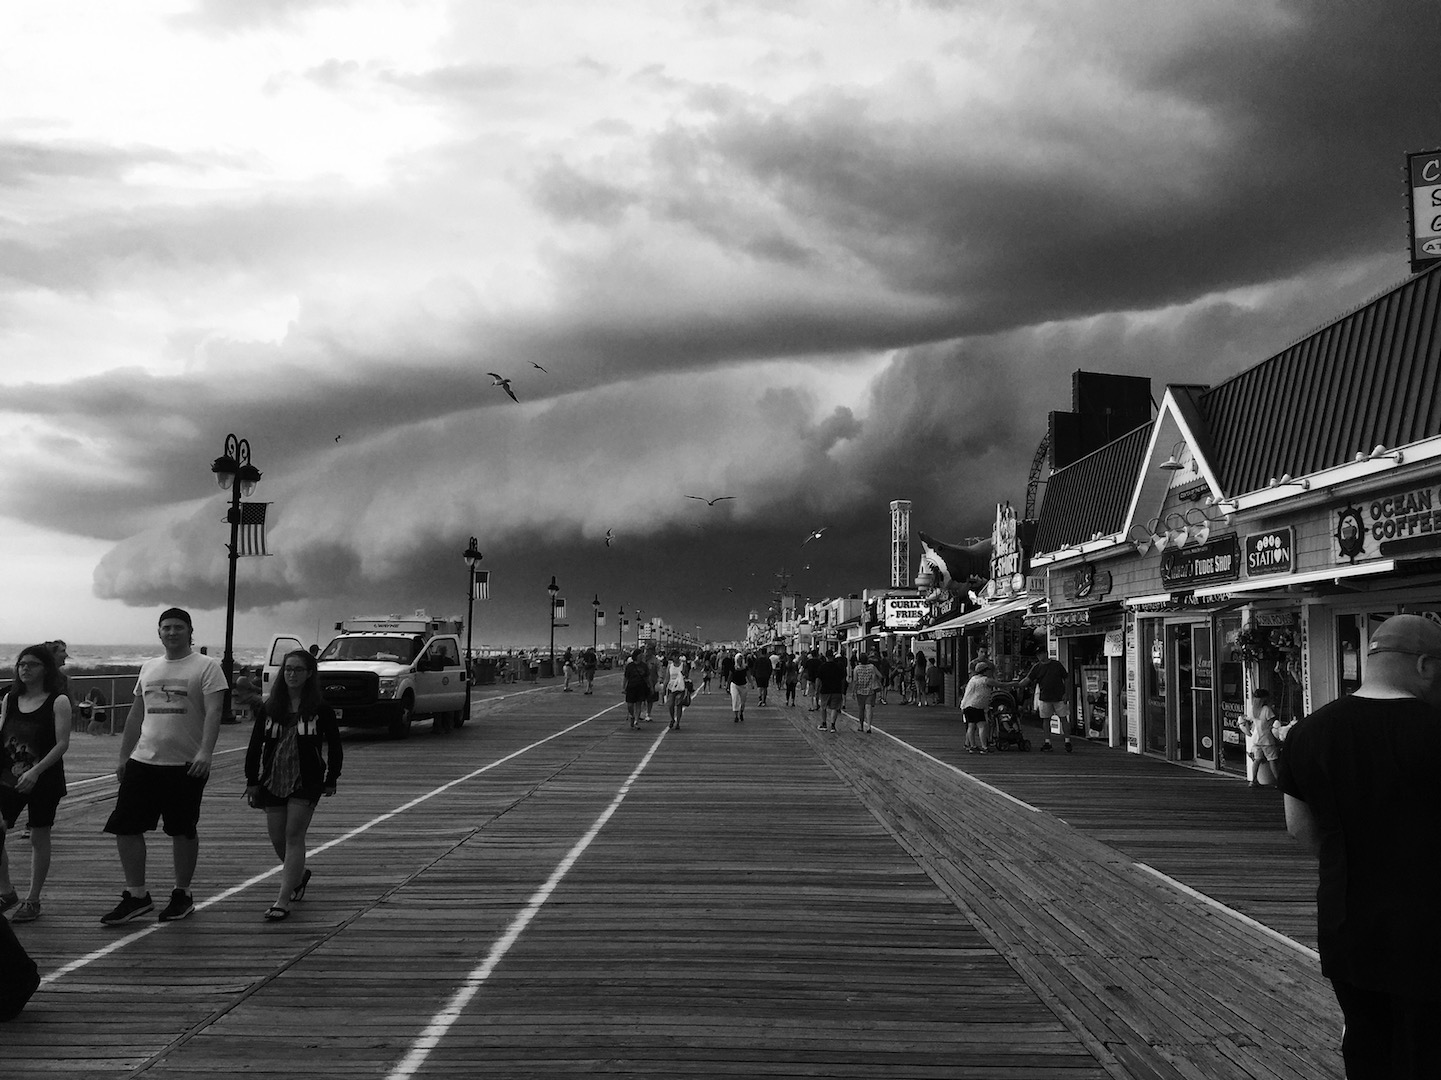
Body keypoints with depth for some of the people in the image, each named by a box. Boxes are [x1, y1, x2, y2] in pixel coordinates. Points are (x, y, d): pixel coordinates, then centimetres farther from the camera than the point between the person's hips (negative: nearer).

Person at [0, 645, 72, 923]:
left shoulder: (58, 702, -7)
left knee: (39, 838, 4)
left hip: (43, 779, -4)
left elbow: (62, 743, -12)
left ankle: (32, 900, 17)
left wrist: (36, 771, -21)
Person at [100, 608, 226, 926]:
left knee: (184, 831, 5)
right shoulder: (148, 667, 14)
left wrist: (205, 752, -27)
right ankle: (137, 895, 12)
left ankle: (182, 894, 21)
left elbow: (213, 713, -15)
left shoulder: (206, 666, -5)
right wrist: (124, 757, 16)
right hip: (143, 761, 5)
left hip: (186, 765, -5)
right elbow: (136, 715, 20)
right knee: (125, 827, 1)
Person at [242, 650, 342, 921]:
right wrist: (252, 780, 5)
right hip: (273, 780, 4)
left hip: (306, 782, -4)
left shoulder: (320, 710, -3)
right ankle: (300, 874, 38)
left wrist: (331, 780, 2)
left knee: (293, 838, -8)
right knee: (277, 839, 8)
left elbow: (334, 747, 3)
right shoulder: (268, 708, 4)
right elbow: (255, 746, 8)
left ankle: (283, 901, -7)